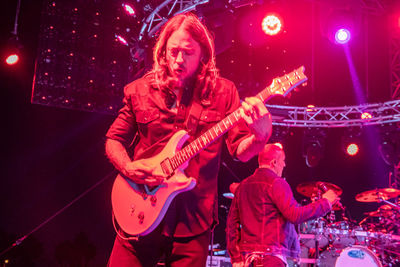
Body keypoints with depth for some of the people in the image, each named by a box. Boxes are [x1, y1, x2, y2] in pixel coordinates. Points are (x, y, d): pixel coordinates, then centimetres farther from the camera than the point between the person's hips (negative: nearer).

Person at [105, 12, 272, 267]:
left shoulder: (223, 92, 0)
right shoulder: (140, 90, 4)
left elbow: (240, 150, -3)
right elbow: (113, 139, 11)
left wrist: (260, 135, -25)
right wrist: (128, 167, -9)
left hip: (194, 217, -1)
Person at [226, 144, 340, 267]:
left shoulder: (243, 185, 15)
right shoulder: (276, 183, -8)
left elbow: (232, 222, 13)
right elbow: (295, 215, -16)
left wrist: (236, 257, 14)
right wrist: (325, 202, -4)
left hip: (246, 254, 8)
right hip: (269, 254, -8)